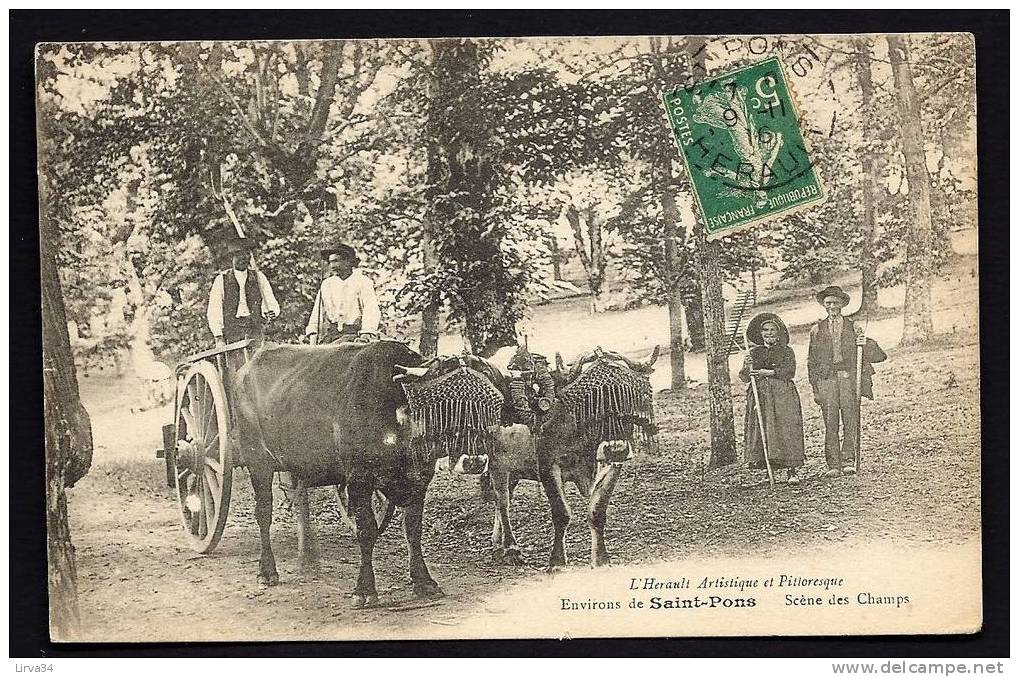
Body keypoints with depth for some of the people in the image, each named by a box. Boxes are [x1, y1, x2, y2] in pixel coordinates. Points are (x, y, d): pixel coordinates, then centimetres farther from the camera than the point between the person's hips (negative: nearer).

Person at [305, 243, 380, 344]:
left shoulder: (363, 282, 4)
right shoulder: (326, 284, 19)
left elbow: (371, 310, -7)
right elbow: (317, 313, 15)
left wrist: (366, 335, -22)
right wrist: (313, 334, -1)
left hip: (354, 332, -4)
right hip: (330, 331, 4)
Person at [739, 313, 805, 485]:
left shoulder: (786, 351, 9)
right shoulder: (754, 353, 14)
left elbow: (790, 371, -6)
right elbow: (744, 378, 9)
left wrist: (770, 372, -18)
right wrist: (747, 366, -12)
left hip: (783, 395, -2)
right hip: (760, 396, 2)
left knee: (786, 430, -10)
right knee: (761, 430, -7)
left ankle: (791, 470, -8)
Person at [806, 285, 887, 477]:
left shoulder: (853, 328, 12)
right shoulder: (817, 330, 13)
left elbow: (878, 356, 10)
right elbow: (812, 362, 13)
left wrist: (866, 344, -11)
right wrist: (815, 388, 6)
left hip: (849, 376, 0)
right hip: (826, 378, 0)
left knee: (851, 421, -8)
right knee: (830, 423, -4)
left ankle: (848, 461, -3)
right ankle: (834, 465, -1)